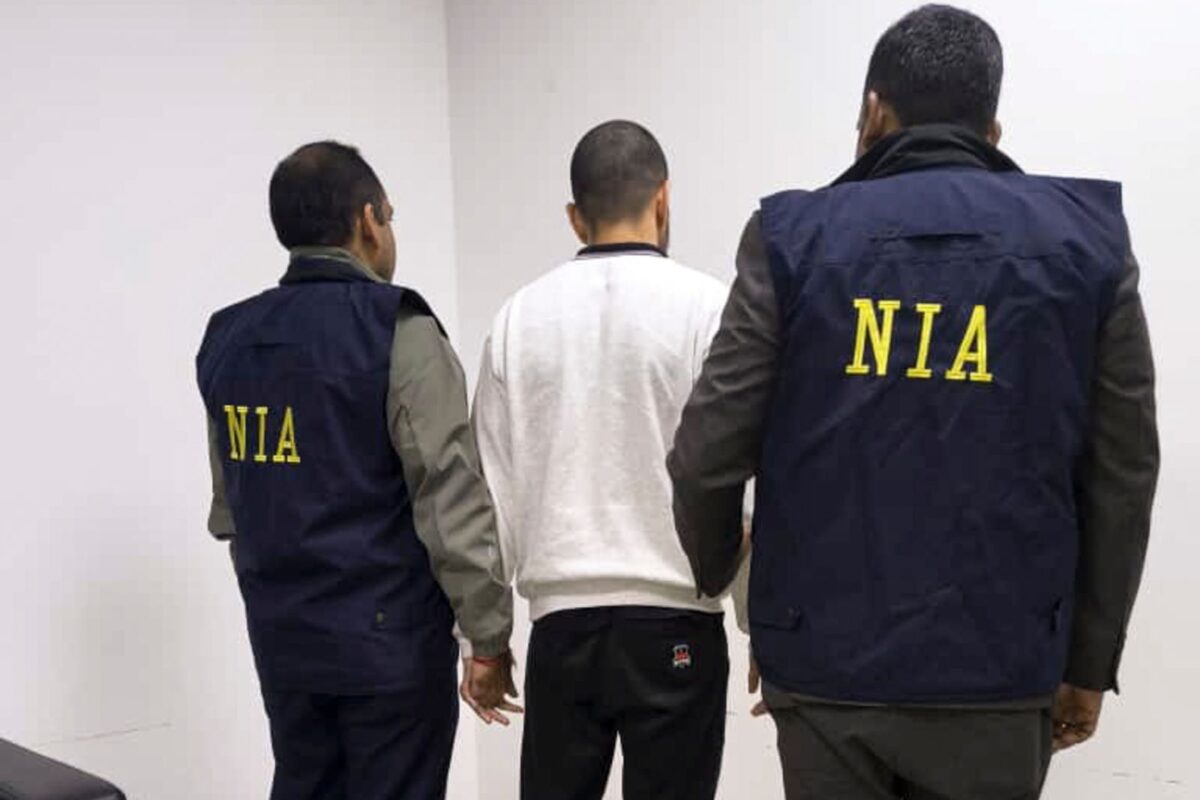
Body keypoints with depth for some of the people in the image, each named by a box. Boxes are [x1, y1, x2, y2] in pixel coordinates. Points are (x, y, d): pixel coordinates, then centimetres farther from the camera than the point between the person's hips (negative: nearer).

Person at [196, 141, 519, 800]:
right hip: (390, 643, -6)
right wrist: (488, 638, -10)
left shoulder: (228, 339, 7)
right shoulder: (398, 333, -13)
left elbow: (228, 509, 12)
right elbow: (453, 503, -16)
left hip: (282, 641, 6)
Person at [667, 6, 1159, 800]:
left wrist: (709, 580, 16)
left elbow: (709, 456, -4)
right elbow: (1122, 475, 1)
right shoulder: (1086, 241, 1)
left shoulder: (796, 236, -3)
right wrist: (1089, 660, 11)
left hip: (826, 661, -1)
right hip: (996, 670, 1)